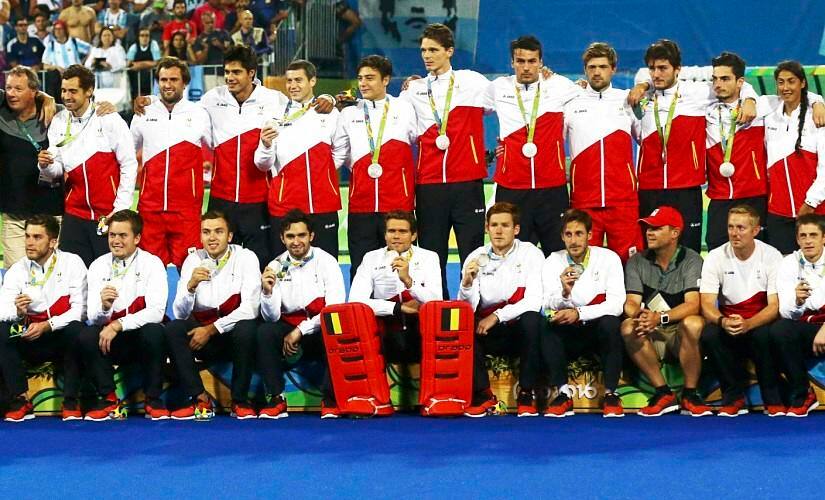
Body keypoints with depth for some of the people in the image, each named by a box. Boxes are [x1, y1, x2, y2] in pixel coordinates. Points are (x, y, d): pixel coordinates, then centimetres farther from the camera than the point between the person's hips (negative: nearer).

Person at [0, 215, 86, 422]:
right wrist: (18, 312, -31)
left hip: (63, 339, -2)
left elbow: (79, 310, -12)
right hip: (31, 343, 2)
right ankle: (20, 400, -20)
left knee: (75, 329, -35)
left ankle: (71, 401, -23)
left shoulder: (72, 263, -4)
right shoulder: (17, 271, 3)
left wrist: (47, 326, -25)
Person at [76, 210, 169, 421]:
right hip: (111, 341, 2)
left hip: (142, 336, -2)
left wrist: (117, 326, -26)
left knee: (154, 331, -35)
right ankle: (108, 399, -10)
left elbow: (156, 312, -18)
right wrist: (104, 307, -29)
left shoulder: (151, 264, -6)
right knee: (85, 337, -27)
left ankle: (153, 399, -17)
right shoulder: (98, 266, 2)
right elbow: (94, 318, -5)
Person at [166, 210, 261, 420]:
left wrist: (212, 329, -20)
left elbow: (250, 309, -16)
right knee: (173, 329, -24)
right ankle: (201, 400, -19)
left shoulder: (246, 258, -7)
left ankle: (240, 401, -18)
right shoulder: (193, 260, -1)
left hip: (235, 333, -2)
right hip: (203, 333, 3)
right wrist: (191, 285, -26)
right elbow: (180, 314, -8)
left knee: (247, 329, -35)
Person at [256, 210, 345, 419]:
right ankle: (276, 399, -21)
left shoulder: (326, 262, -5)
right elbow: (271, 318, -5)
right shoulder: (276, 267, 1)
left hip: (322, 331, -2)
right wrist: (267, 291, -24)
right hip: (289, 330, 2)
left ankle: (330, 399, -19)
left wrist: (300, 331, -18)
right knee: (265, 331, -27)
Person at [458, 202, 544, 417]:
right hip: (488, 334, 2)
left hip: (520, 331, -2)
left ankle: (526, 393, -19)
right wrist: (467, 284, -25)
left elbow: (534, 302, -14)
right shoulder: (476, 258, 3)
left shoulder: (530, 254, -3)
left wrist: (497, 316, -23)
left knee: (532, 318, -34)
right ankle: (483, 394, -16)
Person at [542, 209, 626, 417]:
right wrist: (565, 293, -32)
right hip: (569, 335, 2)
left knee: (610, 322, -34)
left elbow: (616, 305, -16)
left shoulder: (608, 258, -6)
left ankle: (611, 394, -23)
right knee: (546, 325, -28)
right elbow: (550, 307, -10)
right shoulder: (553, 262, 0)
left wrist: (579, 313, -27)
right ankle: (564, 394, -23)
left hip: (600, 330, -1)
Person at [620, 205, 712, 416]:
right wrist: (639, 316, -31)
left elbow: (693, 305, -18)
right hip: (651, 336, 3)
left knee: (693, 324, -35)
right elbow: (631, 303, -5)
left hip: (680, 335, -2)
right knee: (628, 328, -29)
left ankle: (690, 394, -18)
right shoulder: (637, 262, 5)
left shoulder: (691, 260, -5)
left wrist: (660, 318, -35)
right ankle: (663, 393, -18)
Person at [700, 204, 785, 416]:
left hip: (760, 325, -1)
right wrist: (723, 321, -35)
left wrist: (748, 324, -34)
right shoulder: (715, 257, -3)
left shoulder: (771, 256, -7)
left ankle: (773, 399, -14)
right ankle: (734, 396, -11)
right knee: (709, 334, -31)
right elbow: (707, 304, -11)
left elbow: (775, 305, -14)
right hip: (728, 327, 2)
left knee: (764, 335, -36)